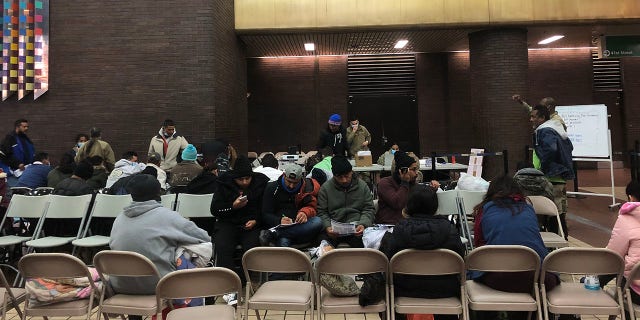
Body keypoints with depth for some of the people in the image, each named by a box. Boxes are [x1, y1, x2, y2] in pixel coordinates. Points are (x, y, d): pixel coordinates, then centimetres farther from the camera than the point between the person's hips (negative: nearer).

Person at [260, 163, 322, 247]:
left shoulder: (307, 187, 9)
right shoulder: (272, 187, 6)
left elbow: (312, 207, 9)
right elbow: (266, 214, 3)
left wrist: (305, 212, -17)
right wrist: (279, 221, -20)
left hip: (300, 226, 5)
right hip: (280, 226, -5)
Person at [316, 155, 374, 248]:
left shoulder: (362, 186, 9)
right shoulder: (325, 188, 6)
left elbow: (369, 209, 8)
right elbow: (322, 212, 5)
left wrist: (363, 224, -12)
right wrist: (327, 227, -15)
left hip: (356, 228, 1)